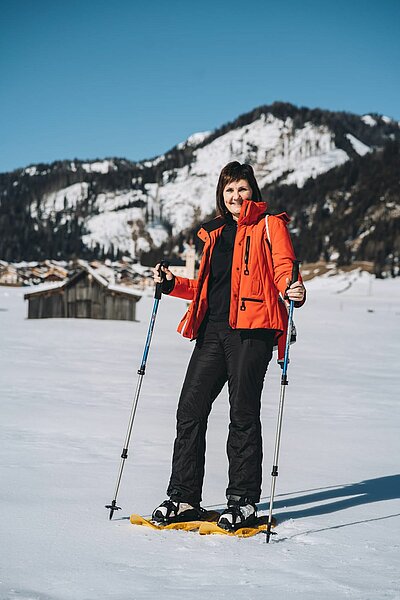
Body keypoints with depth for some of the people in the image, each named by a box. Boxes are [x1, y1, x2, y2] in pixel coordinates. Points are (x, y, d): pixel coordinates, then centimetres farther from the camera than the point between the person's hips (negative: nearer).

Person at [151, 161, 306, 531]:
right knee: (190, 409, 0)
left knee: (243, 414, -4)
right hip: (213, 329, 6)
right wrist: (172, 284, 14)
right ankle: (184, 498, 7)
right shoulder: (215, 234, 25)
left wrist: (293, 290, -26)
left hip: (251, 328, -6)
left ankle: (244, 501, 5)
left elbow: (283, 269, -4)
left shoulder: (270, 226, 8)